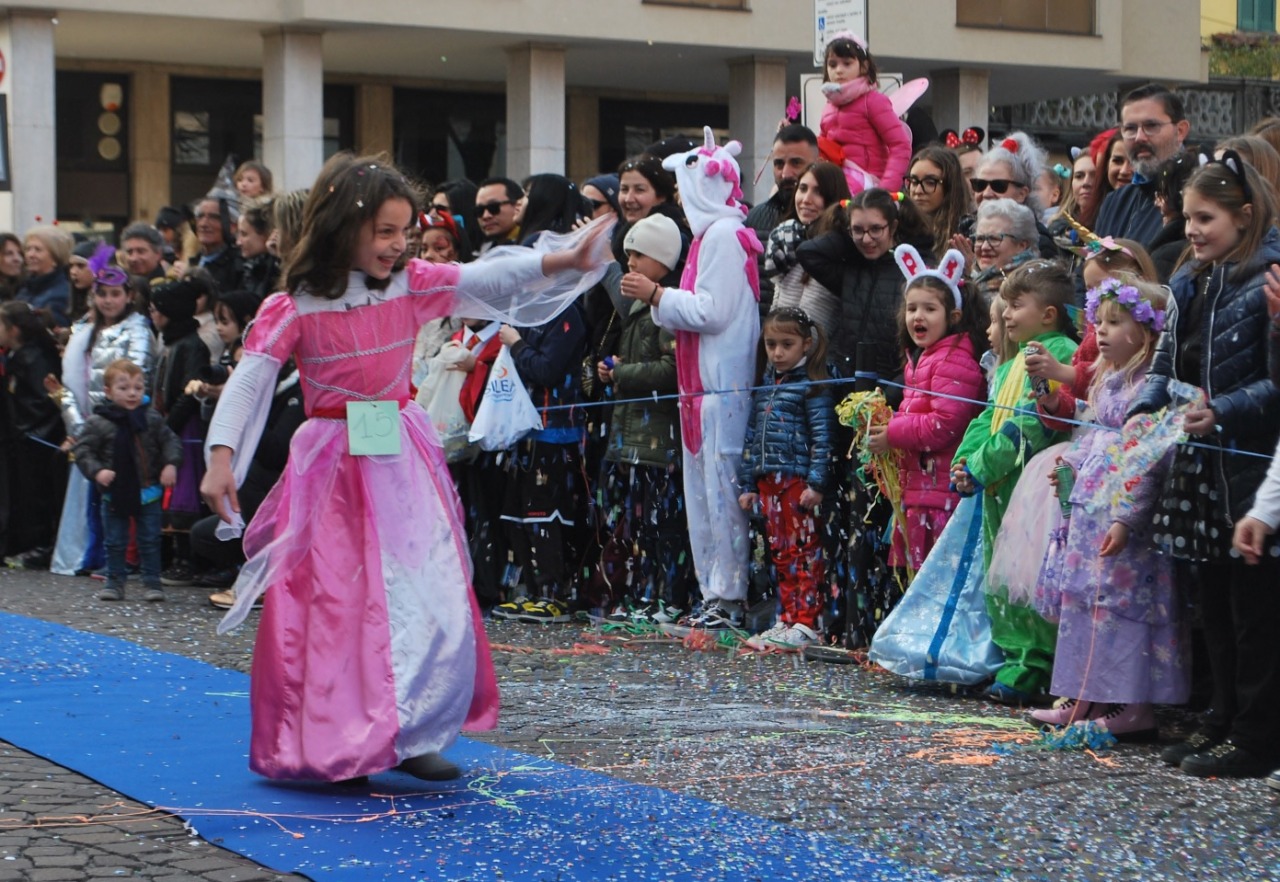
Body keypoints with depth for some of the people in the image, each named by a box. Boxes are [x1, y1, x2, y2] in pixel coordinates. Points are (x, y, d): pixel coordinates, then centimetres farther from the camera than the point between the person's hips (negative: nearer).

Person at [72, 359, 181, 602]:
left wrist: (171, 464, -11)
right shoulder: (98, 422, -7)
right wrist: (96, 471, -18)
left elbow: (170, 441, 5)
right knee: (115, 542, 8)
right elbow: (81, 449, -5)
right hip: (115, 493, -1)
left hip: (148, 492, 1)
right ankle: (114, 583, 17)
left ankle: (152, 582, 12)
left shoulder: (152, 419, -2)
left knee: (150, 541, 4)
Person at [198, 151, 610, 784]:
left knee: (428, 599, 0)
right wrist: (221, 459, -28)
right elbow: (247, 383, -15)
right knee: (335, 607, 1)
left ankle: (412, 734, 11)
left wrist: (565, 262, -22)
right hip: (332, 465, -3)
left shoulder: (411, 285, -1)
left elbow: (487, 279, -9)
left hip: (403, 461, 4)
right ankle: (334, 745, 14)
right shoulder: (293, 309, -11)